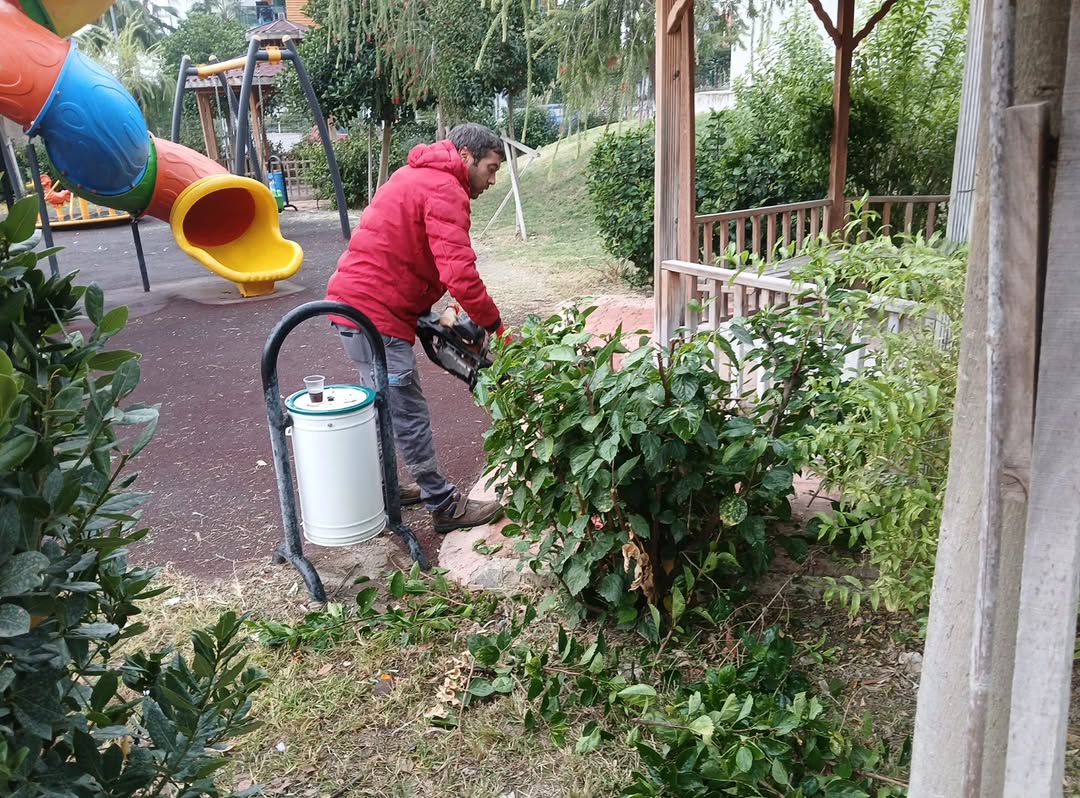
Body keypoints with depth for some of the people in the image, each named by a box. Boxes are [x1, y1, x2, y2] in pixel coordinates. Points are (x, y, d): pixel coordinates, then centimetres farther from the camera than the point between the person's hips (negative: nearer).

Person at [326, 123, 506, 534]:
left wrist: (424, 312, 7)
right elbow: (460, 274, -25)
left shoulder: (418, 177, 18)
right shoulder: (445, 191, -14)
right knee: (409, 415, -2)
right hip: (375, 315, -10)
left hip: (353, 301, 10)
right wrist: (497, 328, -16)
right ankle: (445, 506, 9)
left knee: (384, 405, 21)